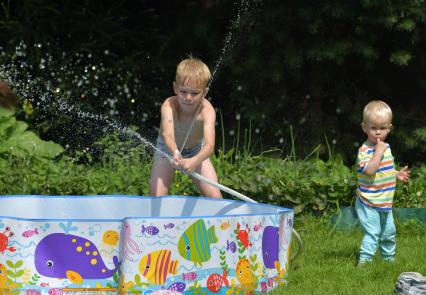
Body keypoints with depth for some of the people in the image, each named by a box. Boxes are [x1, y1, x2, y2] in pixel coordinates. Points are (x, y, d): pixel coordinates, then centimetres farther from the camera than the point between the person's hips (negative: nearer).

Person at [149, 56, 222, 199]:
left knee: (215, 197, -8)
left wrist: (195, 161, -69)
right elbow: (167, 134, -51)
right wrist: (175, 152, -74)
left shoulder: (207, 111, -34)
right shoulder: (169, 106, -34)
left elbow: (209, 144, -47)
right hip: (168, 150, -1)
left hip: (196, 151, 1)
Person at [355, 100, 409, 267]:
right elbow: (370, 170, -35)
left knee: (389, 232, 20)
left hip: (385, 203, 8)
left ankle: (389, 258, 37)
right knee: (372, 232, -13)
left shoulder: (386, 147, 8)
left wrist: (397, 174, 9)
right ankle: (364, 260, -9)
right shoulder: (365, 150, -19)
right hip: (369, 204, -8)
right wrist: (379, 151, -33)